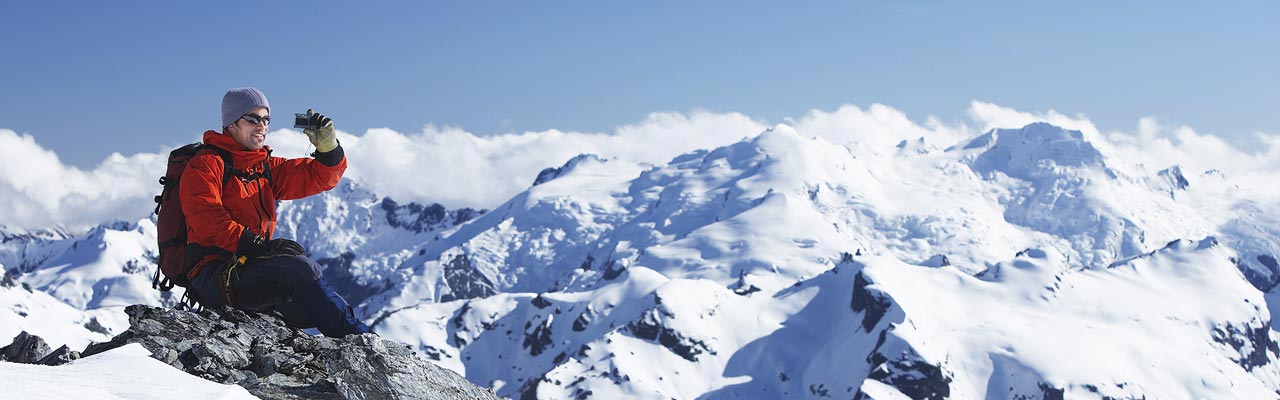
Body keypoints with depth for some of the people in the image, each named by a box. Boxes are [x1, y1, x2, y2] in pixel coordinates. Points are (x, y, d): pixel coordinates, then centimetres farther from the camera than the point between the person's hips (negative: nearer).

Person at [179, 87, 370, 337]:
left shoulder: (266, 168, 22)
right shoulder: (206, 164, 0)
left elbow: (320, 177, 18)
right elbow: (206, 219, -16)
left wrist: (327, 146, -4)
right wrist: (256, 245, -27)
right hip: (214, 276, -9)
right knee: (298, 267, -27)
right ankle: (359, 340, -28)